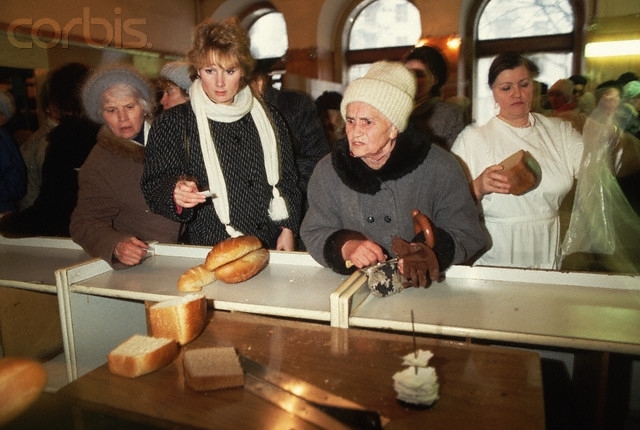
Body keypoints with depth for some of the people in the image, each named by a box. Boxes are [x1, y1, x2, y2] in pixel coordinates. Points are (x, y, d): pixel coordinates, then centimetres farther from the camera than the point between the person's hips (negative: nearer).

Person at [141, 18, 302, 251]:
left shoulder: (267, 117, 9)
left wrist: (288, 229, 5)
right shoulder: (173, 122, 1)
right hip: (207, 249, -2)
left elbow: (287, 179, 13)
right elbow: (155, 185, -2)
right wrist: (176, 194, -24)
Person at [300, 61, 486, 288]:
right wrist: (345, 247, -19)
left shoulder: (441, 168, -7)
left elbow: (468, 234, -4)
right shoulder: (328, 170, -1)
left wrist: (432, 251, -24)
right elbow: (313, 233, 2)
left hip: (426, 289, 0)